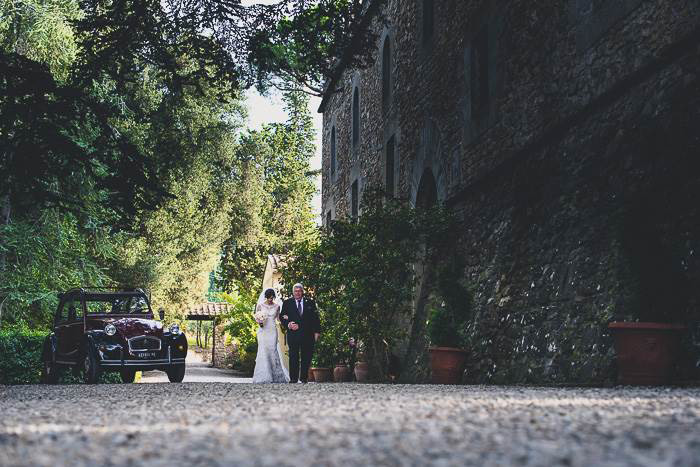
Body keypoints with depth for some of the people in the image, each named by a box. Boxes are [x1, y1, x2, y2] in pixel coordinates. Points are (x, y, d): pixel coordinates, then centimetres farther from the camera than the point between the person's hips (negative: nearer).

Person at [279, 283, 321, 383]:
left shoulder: (310, 302, 12)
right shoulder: (287, 303, 10)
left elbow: (315, 318, 10)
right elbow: (282, 317, 7)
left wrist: (317, 331, 2)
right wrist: (288, 324, -12)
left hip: (307, 335, 1)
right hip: (293, 334, -1)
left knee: (306, 356, 2)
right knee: (293, 356, -4)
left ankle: (304, 378, 10)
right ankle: (293, 378, -2)